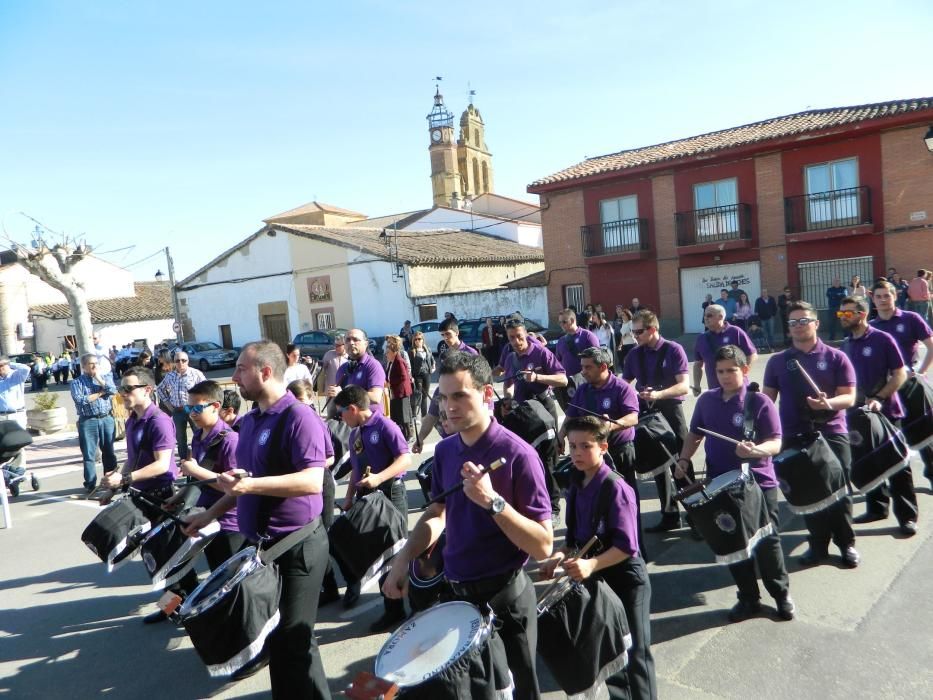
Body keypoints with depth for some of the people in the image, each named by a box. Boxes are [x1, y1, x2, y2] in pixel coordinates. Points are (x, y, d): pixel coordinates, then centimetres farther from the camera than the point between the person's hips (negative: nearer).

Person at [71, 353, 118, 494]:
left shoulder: (104, 377, 11)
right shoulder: (77, 382, 1)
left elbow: (113, 391, -5)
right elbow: (80, 400, -14)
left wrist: (99, 379, -6)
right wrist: (100, 393, -8)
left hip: (107, 419, 3)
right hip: (88, 421, -3)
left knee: (109, 452, 10)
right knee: (89, 455, 1)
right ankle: (90, 484, 8)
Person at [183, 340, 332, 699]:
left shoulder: (299, 417, -20)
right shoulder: (249, 421, 8)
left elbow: (313, 481, -29)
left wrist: (251, 485, -35)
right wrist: (211, 513, 16)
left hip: (296, 547, -9)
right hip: (260, 544, 9)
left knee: (293, 638, 2)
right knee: (271, 632, 21)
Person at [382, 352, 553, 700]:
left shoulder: (517, 454, -21)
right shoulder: (445, 450, -1)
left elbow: (543, 547, -21)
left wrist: (492, 501, -33)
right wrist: (402, 560, 1)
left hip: (504, 598, -6)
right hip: (455, 592, 6)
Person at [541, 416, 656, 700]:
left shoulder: (616, 488, -22)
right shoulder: (576, 485, 0)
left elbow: (627, 546, -24)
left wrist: (591, 565, -36)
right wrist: (560, 556, -10)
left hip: (624, 579, -7)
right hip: (596, 579, 7)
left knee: (633, 652, 8)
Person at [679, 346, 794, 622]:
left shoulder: (760, 401, -10)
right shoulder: (707, 400, 3)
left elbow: (775, 443, -13)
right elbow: (695, 434, 14)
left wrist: (755, 450, -33)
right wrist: (684, 459, -1)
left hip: (759, 484, -4)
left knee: (767, 542, 7)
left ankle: (782, 595, 30)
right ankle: (748, 598, 28)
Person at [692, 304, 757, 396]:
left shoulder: (735, 332, -6)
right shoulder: (702, 339, 8)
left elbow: (752, 355, -4)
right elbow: (698, 364, 14)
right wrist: (696, 385, 4)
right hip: (714, 391, 4)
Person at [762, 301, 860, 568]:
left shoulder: (836, 357, -1)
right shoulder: (777, 361, 4)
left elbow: (849, 397, -5)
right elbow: (767, 399, 7)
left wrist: (828, 403, -26)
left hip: (832, 434, -2)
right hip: (794, 437, 2)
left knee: (839, 490, 4)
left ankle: (847, 544, 22)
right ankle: (818, 544, 23)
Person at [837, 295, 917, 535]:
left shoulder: (882, 339, -10)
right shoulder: (845, 346, 6)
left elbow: (900, 375, -11)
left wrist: (878, 399, -21)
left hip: (886, 412, -5)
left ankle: (907, 516, 11)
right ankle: (876, 508, 27)